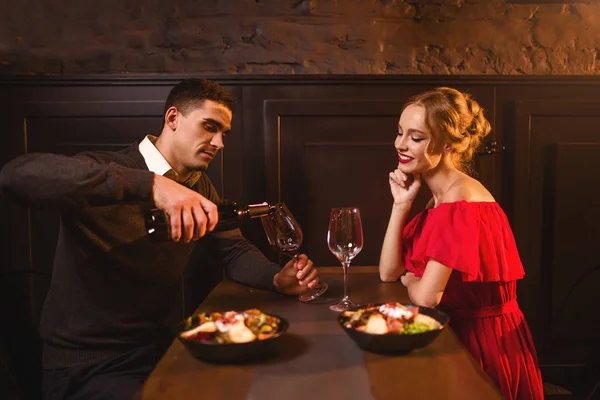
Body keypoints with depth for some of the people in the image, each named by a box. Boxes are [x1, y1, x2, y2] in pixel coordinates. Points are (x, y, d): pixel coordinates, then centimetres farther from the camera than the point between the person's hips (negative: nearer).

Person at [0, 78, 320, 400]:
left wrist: (277, 279, -13)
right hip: (85, 367, -7)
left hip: (154, 347, 7)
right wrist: (149, 184, -46)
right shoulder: (110, 170, -18)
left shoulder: (198, 185, 5)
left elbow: (234, 250, 8)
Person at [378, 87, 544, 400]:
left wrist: (409, 278, -5)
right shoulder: (438, 198, 5)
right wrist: (401, 204, -8)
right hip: (455, 333, 8)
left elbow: (425, 297, -27)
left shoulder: (462, 202, -23)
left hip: (483, 346, -7)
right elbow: (388, 273, 0)